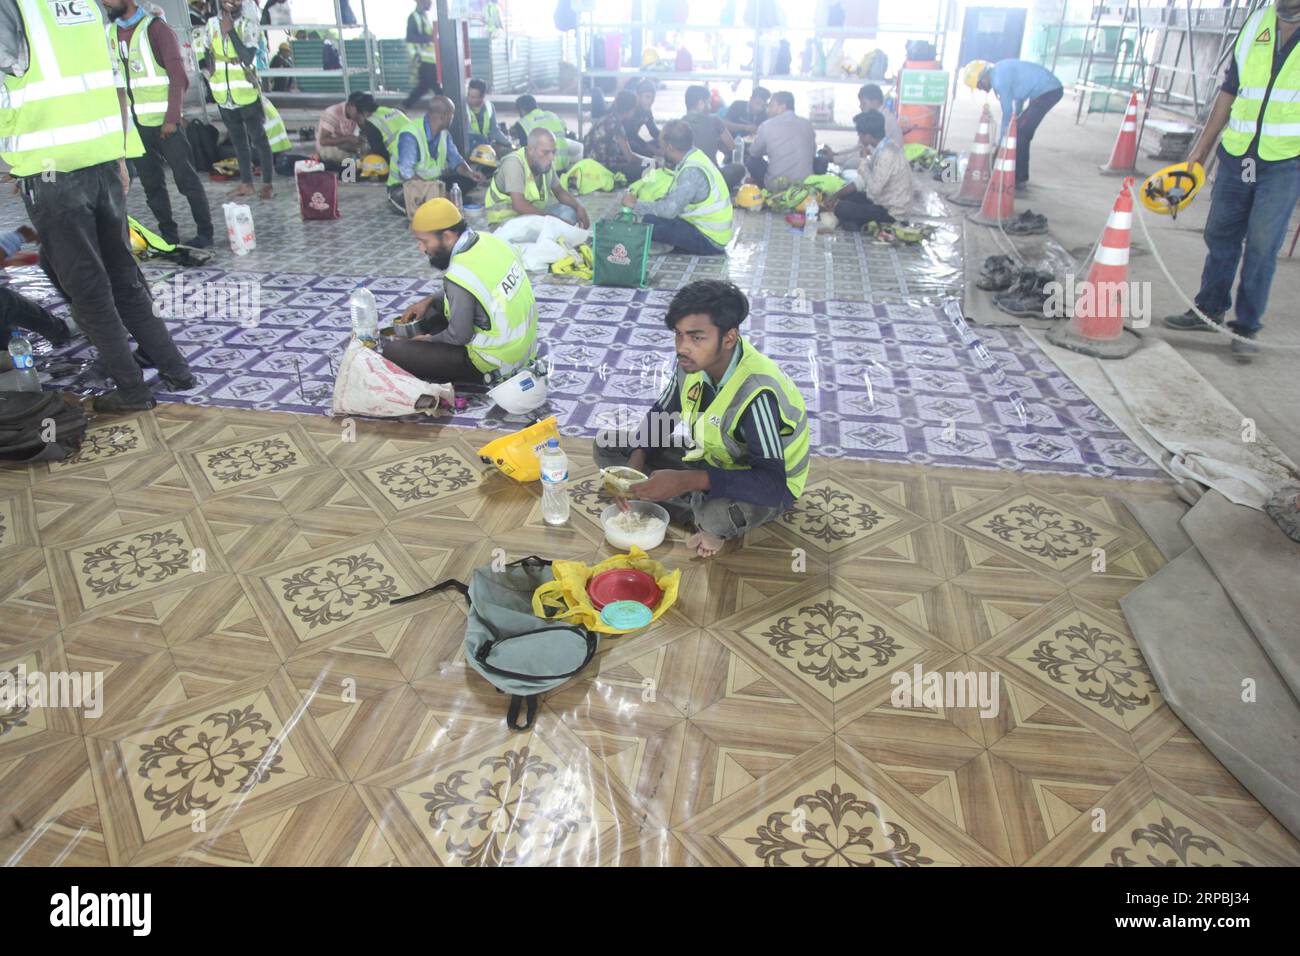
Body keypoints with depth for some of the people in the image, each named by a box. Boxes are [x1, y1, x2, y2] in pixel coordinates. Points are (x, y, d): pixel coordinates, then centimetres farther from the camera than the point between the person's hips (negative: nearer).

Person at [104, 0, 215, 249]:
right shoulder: (111, 32, 11)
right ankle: (168, 233, 16)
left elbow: (179, 77, -10)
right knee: (151, 182, 7)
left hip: (164, 121, -6)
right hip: (134, 122, 6)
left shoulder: (155, 28, -6)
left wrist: (171, 117, -15)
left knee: (186, 178, -3)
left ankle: (205, 233, 5)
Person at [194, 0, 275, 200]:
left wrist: (230, 31, -22)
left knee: (258, 138, 2)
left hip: (247, 94, -5)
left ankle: (268, 183, 9)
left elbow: (247, 56, -22)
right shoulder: (211, 24, 4)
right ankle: (246, 183, 21)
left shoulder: (247, 24, -8)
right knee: (238, 140, 13)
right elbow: (201, 54, 16)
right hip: (223, 95, 5)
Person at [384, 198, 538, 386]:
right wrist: (428, 301, 11)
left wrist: (428, 339, 2)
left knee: (392, 352, -8)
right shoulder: (487, 240, -3)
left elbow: (459, 336, -18)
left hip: (493, 362, -9)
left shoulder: (460, 277, -28)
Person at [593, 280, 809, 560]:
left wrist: (685, 481, -46)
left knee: (716, 515, -42)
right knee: (607, 446, -3)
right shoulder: (693, 362, -15)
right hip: (710, 459, 7)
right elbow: (661, 413, 3)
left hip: (767, 487, -7)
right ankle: (700, 516, -5)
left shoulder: (756, 392, -36)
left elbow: (772, 483, -39)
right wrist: (634, 465, -15)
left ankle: (717, 527, -4)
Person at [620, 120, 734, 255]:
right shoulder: (694, 157, 6)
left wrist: (636, 205, -13)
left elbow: (669, 209, -26)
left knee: (649, 223, -19)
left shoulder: (692, 171, -22)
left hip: (709, 240, -9)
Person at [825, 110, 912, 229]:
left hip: (891, 211, -9)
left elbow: (873, 190, -29)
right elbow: (863, 181, 10)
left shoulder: (887, 154, -27)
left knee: (841, 209, -17)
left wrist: (865, 159, -20)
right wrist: (837, 195, 5)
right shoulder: (881, 147, 3)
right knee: (844, 197, 14)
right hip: (883, 201, 9)